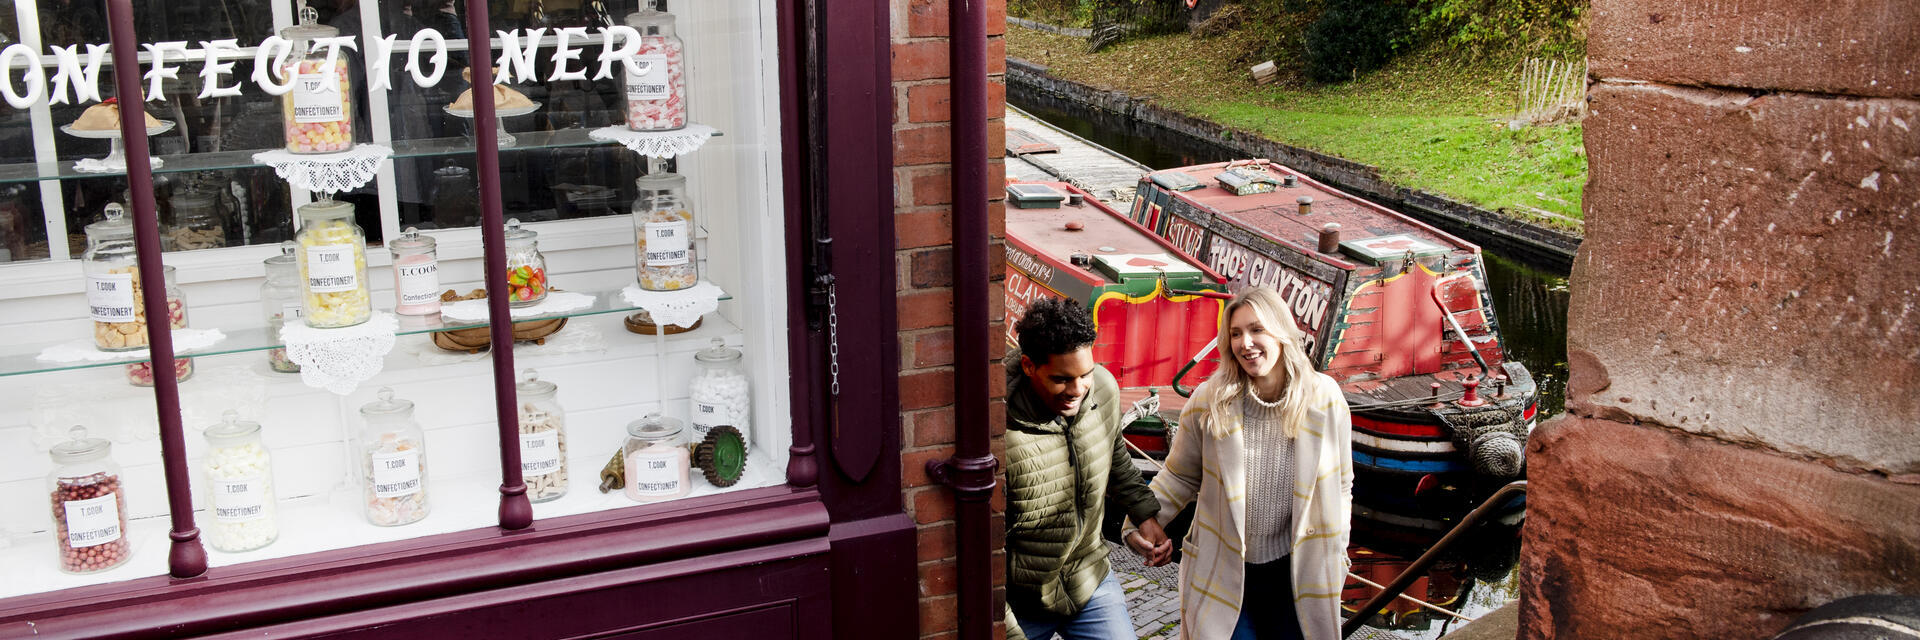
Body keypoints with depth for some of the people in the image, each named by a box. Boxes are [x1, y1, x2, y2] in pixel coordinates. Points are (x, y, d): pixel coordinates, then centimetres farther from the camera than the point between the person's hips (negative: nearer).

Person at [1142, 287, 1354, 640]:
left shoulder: (1323, 398, -7)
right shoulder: (1209, 400, -12)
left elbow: (1339, 487, 4)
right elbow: (1180, 477, 0)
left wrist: (1336, 553, 5)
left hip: (1295, 572, 1)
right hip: (1222, 570, -1)